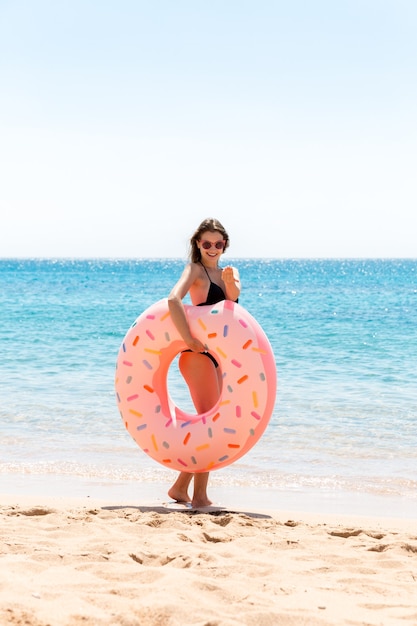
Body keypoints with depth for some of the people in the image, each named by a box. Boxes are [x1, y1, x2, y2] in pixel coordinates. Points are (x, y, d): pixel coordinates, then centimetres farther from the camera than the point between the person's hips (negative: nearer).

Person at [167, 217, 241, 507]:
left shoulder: (229, 273, 15)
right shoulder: (195, 269, -6)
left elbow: (233, 303, -4)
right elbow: (174, 299, -24)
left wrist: (231, 283, -25)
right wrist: (188, 338, -30)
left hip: (217, 355, 8)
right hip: (198, 354, -8)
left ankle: (180, 487, 23)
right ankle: (200, 495, -9)